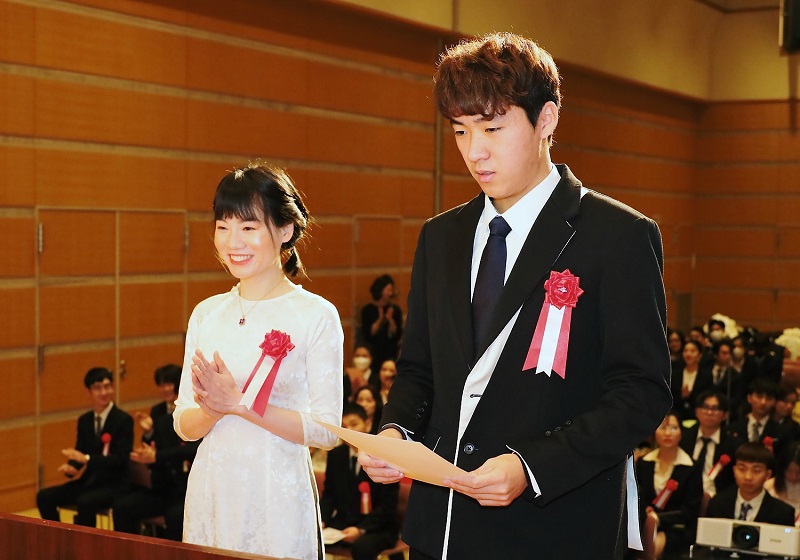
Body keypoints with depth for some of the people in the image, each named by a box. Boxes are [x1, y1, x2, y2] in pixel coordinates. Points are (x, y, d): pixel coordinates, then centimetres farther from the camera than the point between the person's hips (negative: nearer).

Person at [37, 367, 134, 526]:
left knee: (85, 502, -35)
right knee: (44, 497, -8)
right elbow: (80, 454, 12)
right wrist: (70, 466, -13)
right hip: (89, 481, 7)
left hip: (114, 485, -7)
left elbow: (121, 459, -17)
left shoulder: (123, 420, -10)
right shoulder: (84, 420, 10)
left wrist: (86, 459, -27)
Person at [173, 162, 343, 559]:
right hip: (211, 492, 4)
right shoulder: (207, 314, 7)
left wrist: (238, 403, -19)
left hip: (277, 496, -4)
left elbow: (326, 431, -13)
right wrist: (212, 408, -16)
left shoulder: (316, 315, -8)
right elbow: (184, 426, 6)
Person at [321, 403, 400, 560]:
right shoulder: (335, 455, 7)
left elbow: (388, 504, -10)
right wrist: (321, 521, -8)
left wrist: (361, 529, -23)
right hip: (342, 523, 4)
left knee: (361, 547, -36)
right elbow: (329, 494, 12)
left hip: (377, 528, -4)